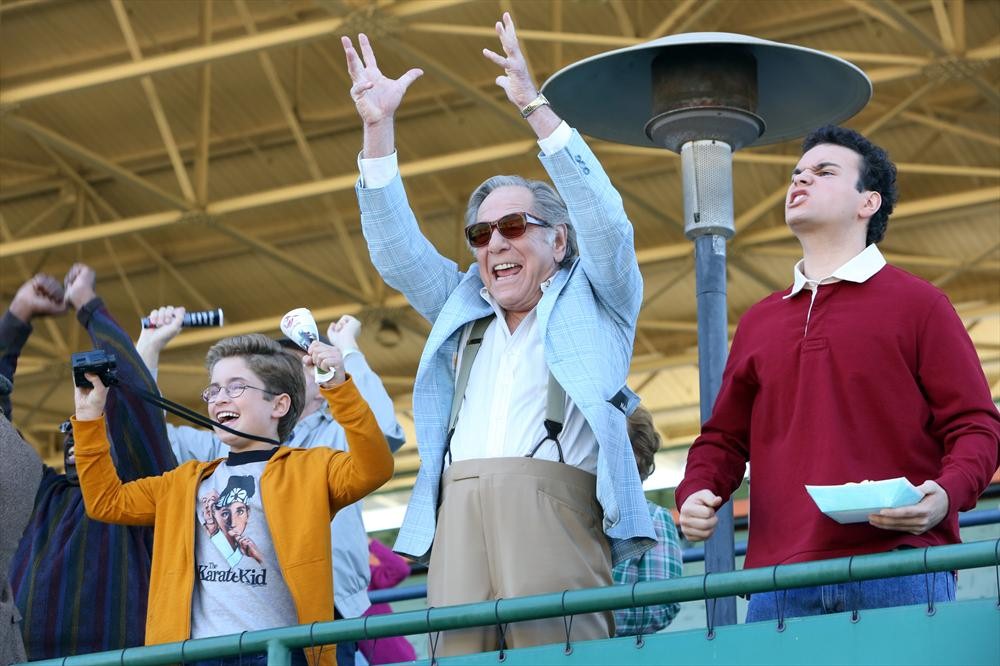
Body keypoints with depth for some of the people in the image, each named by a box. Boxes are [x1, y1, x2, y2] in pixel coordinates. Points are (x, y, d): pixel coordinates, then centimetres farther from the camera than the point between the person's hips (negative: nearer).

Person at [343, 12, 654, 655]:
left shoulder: (592, 302, 18)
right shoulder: (464, 310, 30)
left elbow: (604, 222, 3)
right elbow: (397, 251, 24)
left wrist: (536, 107, -3)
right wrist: (378, 127, 15)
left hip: (552, 500, -4)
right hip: (459, 510, 4)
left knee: (556, 650, -17)